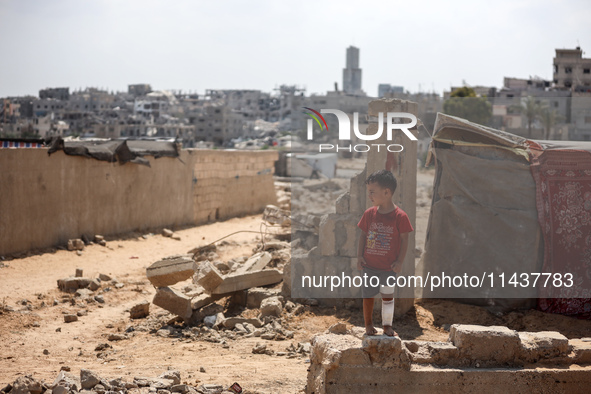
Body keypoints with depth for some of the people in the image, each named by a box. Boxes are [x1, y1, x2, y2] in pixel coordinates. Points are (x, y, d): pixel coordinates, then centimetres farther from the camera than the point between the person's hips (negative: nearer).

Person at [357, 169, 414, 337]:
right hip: (369, 265, 3)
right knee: (368, 295, 12)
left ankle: (387, 325, 26)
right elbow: (363, 235, 4)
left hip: (389, 267, -3)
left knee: (388, 296, 11)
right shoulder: (369, 213, -4)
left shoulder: (400, 216, -14)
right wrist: (359, 256, -1)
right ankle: (368, 324, 28)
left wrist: (399, 262, -11)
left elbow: (404, 239, -8)